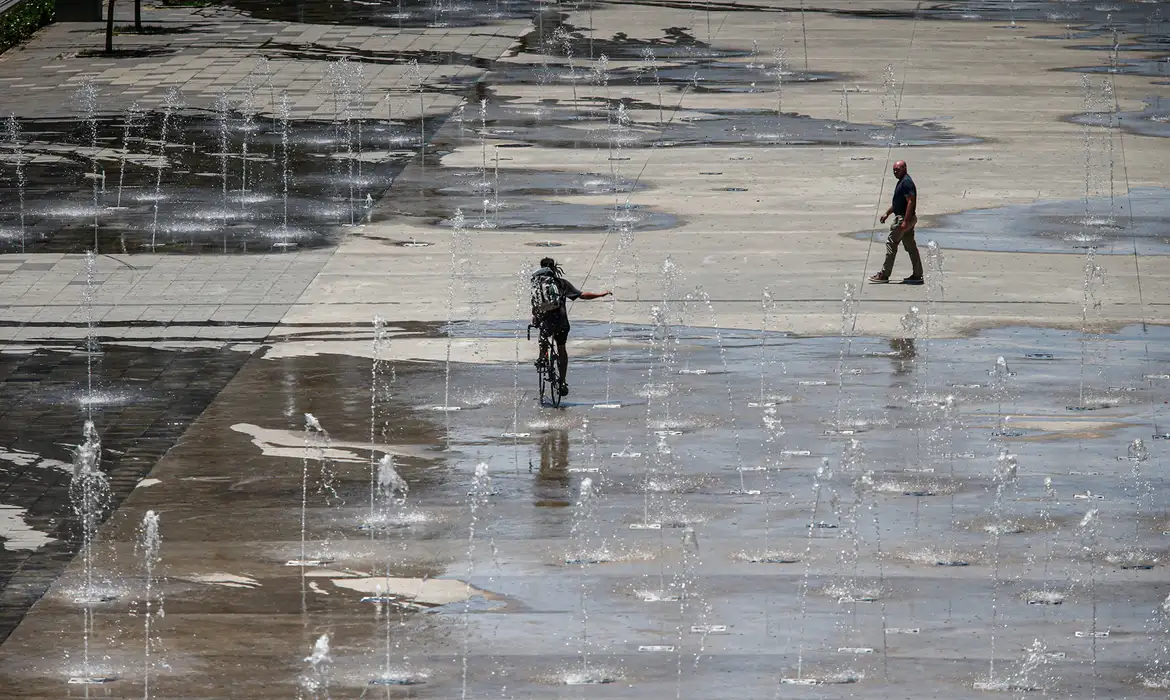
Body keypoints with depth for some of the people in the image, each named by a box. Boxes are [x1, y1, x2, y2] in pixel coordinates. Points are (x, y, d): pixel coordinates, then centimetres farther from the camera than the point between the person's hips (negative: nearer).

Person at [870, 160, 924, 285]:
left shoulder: (906, 182, -17)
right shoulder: (902, 181, 16)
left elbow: (910, 202, -23)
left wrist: (905, 222, -27)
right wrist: (887, 213, 24)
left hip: (904, 218, -11)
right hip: (904, 218, 11)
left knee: (891, 244, -6)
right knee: (910, 246, 11)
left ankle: (884, 275, -4)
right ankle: (917, 275, 12)